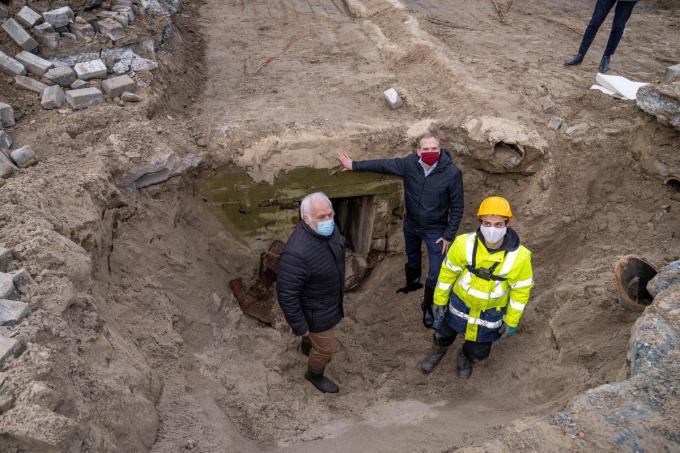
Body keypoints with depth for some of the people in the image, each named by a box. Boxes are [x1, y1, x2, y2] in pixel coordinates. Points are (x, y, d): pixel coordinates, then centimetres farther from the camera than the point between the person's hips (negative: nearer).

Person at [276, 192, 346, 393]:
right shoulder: (297, 254, -42)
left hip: (332, 299, 8)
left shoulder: (326, 227, -17)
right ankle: (314, 375, 49)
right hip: (316, 311, -7)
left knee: (328, 328, 35)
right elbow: (287, 294, -31)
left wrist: (339, 284, 20)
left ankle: (308, 346, 68)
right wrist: (299, 327, -19)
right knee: (326, 348, 16)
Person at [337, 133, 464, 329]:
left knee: (436, 274, 0)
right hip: (411, 225, 3)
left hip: (436, 230, -3)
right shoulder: (410, 164, -19)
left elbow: (457, 207, -16)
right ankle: (412, 283, 60)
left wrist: (449, 235, -13)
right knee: (412, 258, 28)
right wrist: (354, 165, -3)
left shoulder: (452, 172, -26)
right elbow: (383, 164, -6)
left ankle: (427, 307, 27)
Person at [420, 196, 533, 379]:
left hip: (491, 312, -1)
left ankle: (465, 358, 56)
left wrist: (511, 321, -4)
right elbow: (448, 272, -12)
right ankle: (437, 351, 62)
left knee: (478, 352, 18)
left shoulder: (519, 256, -29)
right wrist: (440, 301, -2)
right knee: (444, 333, 25)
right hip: (460, 302, 1)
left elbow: (521, 290, -13)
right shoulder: (464, 244, -28)